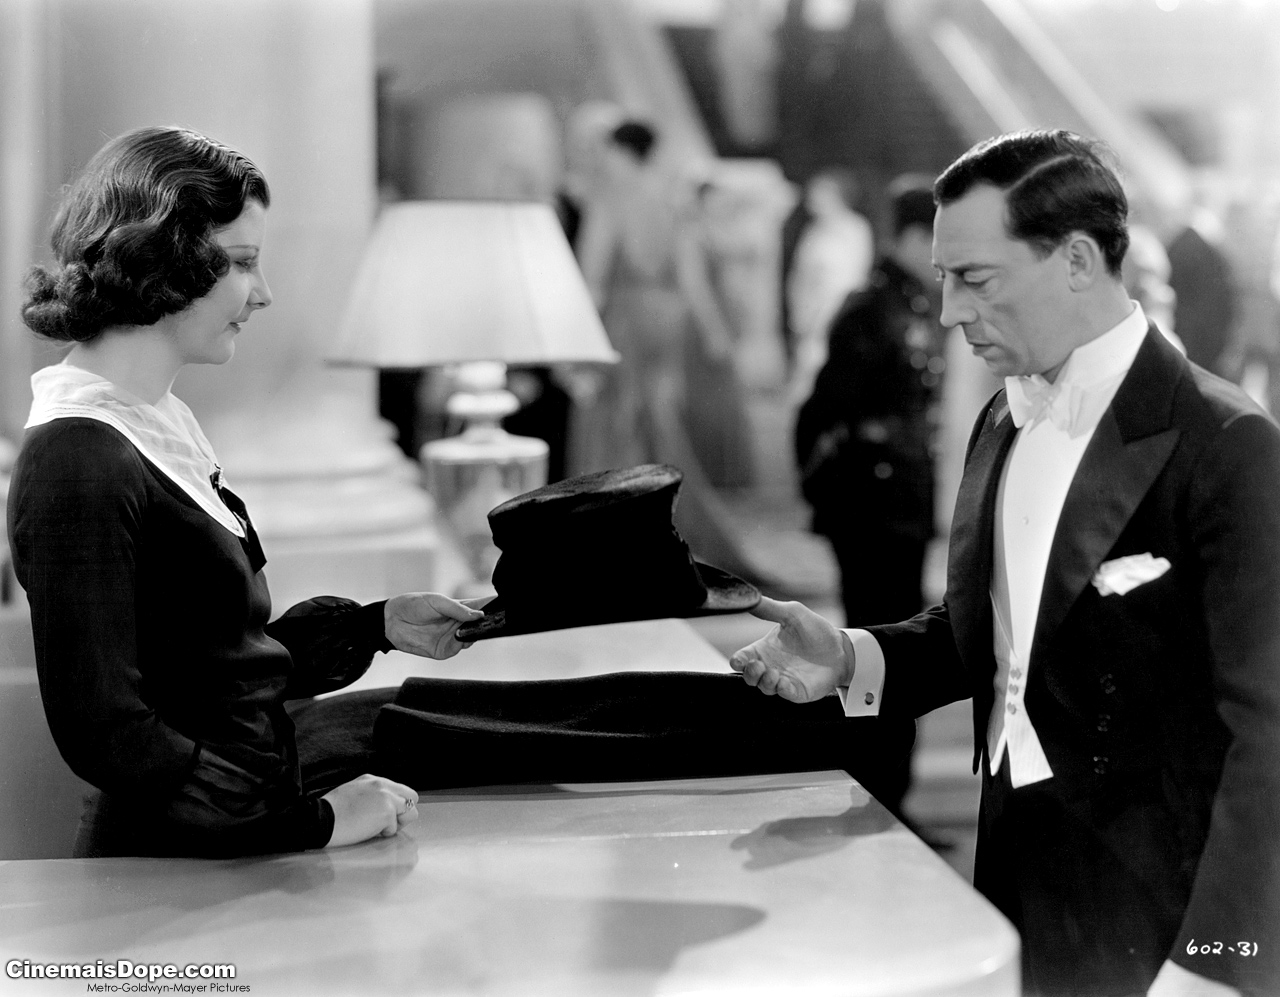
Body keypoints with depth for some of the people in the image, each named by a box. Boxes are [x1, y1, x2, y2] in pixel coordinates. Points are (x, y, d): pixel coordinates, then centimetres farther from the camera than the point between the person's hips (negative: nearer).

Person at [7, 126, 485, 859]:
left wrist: (379, 626, 12)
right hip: (173, 873, -9)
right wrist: (313, 821, -17)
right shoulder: (77, 463, -16)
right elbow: (104, 733, -20)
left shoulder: (165, 421, 14)